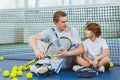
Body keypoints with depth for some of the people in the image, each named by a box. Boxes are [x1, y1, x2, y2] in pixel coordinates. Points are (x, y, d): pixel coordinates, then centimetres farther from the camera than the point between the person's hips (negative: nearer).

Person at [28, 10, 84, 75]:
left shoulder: (72, 31, 2)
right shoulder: (50, 32, 4)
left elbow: (80, 49, -9)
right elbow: (32, 39, -10)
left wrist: (66, 54, -28)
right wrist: (37, 50, -32)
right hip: (52, 60, 2)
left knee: (71, 39, -23)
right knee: (38, 41, -9)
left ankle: (51, 68, -38)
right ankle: (43, 65, -37)